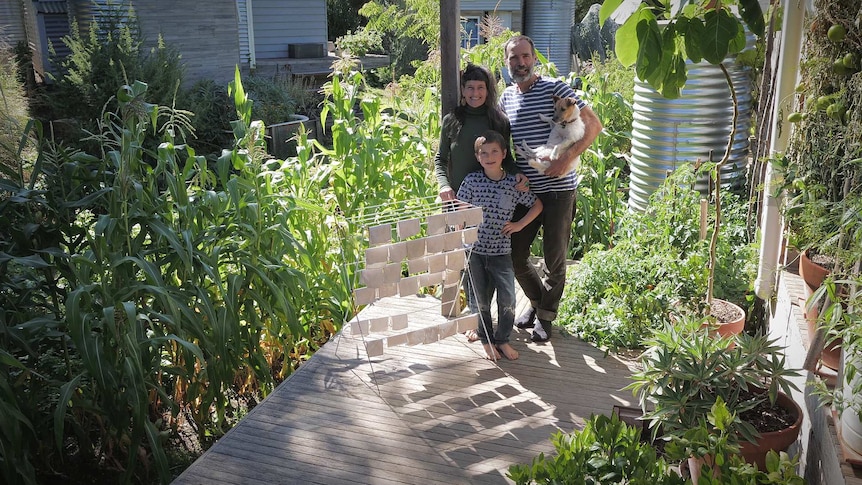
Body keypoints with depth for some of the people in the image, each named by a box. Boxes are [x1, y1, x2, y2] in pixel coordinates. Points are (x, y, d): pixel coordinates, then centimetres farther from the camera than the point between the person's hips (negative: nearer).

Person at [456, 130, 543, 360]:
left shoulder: (514, 183, -3)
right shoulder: (471, 181, -6)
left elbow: (537, 205, 10)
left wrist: (520, 224, -1)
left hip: (501, 252, 1)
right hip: (475, 250, 0)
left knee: (508, 300, -4)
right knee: (481, 301, 8)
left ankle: (502, 339, 18)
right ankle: (486, 340, 27)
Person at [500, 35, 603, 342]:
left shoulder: (554, 88, -7)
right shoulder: (506, 97, 9)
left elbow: (594, 124, -8)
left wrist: (568, 159, -19)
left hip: (558, 189, -5)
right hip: (524, 190, 5)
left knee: (555, 259, 4)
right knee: (516, 255, 9)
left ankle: (546, 316, 25)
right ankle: (537, 302, 35)